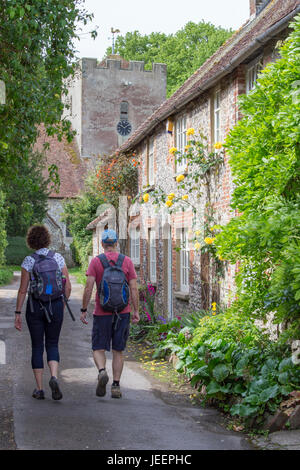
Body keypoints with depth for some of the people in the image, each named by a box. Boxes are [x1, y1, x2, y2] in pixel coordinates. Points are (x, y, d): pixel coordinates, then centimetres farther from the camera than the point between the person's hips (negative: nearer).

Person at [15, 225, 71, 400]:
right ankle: (54, 378, -12)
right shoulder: (58, 258, -1)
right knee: (52, 345, 13)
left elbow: (23, 290, -6)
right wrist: (62, 306, 14)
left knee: (37, 347, 9)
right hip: (55, 306, 1)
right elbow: (68, 287, 0)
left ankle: (39, 389, 10)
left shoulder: (29, 261, -6)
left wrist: (18, 313, 1)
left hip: (34, 307, -1)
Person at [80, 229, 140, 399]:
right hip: (123, 313, 2)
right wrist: (136, 311, 4)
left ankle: (102, 371, -18)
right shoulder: (127, 261, 1)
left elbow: (89, 287, -8)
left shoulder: (96, 261, -3)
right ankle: (116, 386, 9)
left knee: (99, 348, 9)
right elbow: (134, 288, -2)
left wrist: (84, 310, -1)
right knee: (118, 351, 10)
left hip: (102, 313, -1)